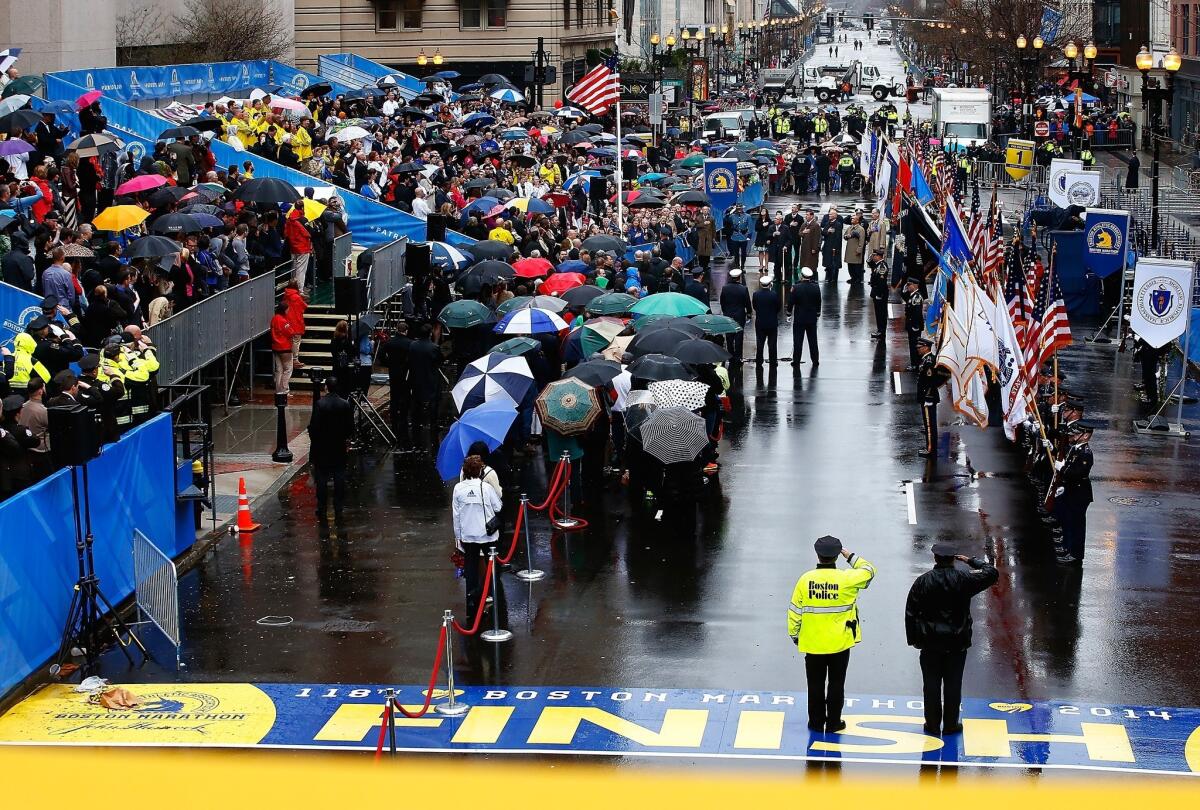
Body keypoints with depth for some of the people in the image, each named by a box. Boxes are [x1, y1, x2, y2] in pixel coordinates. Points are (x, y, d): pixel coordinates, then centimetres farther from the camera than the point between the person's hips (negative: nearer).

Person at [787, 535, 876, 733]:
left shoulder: (806, 579, -9)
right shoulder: (846, 578, -12)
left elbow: (795, 610, -3)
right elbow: (869, 570, 7)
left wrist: (794, 634, 10)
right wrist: (850, 557, 14)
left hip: (813, 643, 1)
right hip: (839, 643, -1)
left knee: (815, 685, 11)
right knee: (836, 684, 10)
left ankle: (816, 723, 19)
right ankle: (833, 723, 16)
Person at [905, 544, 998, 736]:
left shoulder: (922, 582, -5)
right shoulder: (963, 580, -7)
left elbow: (911, 613, -1)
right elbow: (992, 573, 6)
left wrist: (913, 639, 8)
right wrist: (972, 561, 16)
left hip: (930, 642, 0)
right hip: (956, 643, 0)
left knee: (931, 685, 8)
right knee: (953, 685, 8)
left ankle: (932, 725, 13)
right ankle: (950, 724, 14)